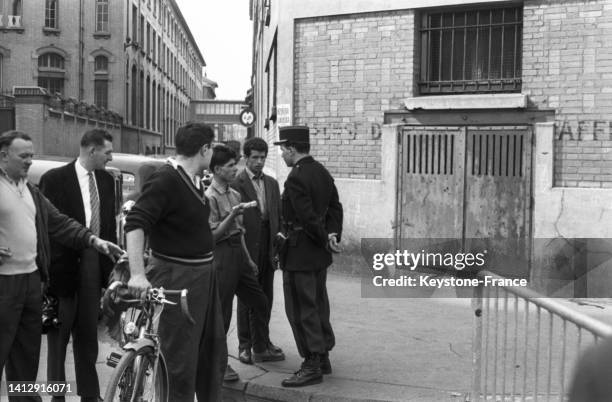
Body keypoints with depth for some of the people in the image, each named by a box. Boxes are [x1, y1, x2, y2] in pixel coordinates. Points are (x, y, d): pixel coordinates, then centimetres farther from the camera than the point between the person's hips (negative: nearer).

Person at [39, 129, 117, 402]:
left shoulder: (106, 180, 8)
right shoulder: (55, 179, -9)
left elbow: (110, 223, 10)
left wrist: (113, 261, 5)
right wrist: (45, 266, -11)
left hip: (94, 262, 5)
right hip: (64, 263, -5)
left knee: (88, 333, 12)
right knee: (59, 333, 7)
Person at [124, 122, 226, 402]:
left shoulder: (195, 180, 10)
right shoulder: (165, 180, -17)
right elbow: (135, 223, -26)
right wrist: (137, 274, -34)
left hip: (204, 274, 9)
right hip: (177, 277, -9)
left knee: (214, 353, 19)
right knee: (181, 360, -1)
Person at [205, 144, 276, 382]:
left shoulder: (235, 194, 12)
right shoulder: (210, 197, -13)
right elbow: (213, 235, -15)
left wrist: (248, 259, 17)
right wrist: (232, 216, -25)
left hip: (238, 253, 8)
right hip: (222, 255, -8)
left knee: (260, 303, 15)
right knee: (222, 311, -2)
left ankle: (260, 348, 34)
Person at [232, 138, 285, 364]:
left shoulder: (272, 183, 13)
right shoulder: (236, 184, -7)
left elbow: (278, 216, 14)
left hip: (268, 249, 6)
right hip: (247, 249, -5)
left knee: (266, 297, 12)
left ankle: (263, 341, 24)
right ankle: (245, 345, 14)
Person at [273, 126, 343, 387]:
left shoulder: (295, 178, -20)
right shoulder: (322, 172, 9)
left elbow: (308, 217, -22)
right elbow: (335, 206, 9)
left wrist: (326, 240, -10)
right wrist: (333, 235, 1)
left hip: (299, 253, -9)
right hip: (319, 253, 9)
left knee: (301, 309, -2)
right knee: (318, 305, 17)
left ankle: (312, 366, 4)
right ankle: (323, 358, 26)